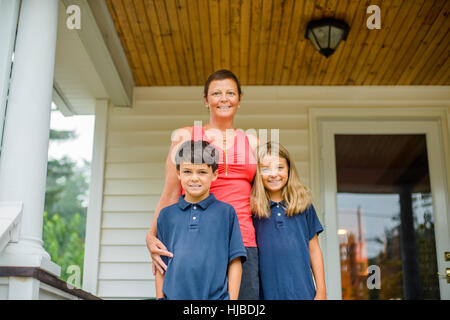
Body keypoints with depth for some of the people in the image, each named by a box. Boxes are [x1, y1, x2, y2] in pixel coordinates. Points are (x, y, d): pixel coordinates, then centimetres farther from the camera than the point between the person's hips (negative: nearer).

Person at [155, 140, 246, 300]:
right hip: (174, 295, 2)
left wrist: (232, 298, -2)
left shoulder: (226, 212, 3)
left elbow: (234, 262, 2)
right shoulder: (166, 215, 9)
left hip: (216, 295, -1)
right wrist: (160, 297, 7)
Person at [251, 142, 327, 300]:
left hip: (303, 292, 2)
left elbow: (314, 249, 11)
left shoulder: (303, 204, 7)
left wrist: (321, 291, 9)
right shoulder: (252, 208, 0)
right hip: (267, 292, -1)